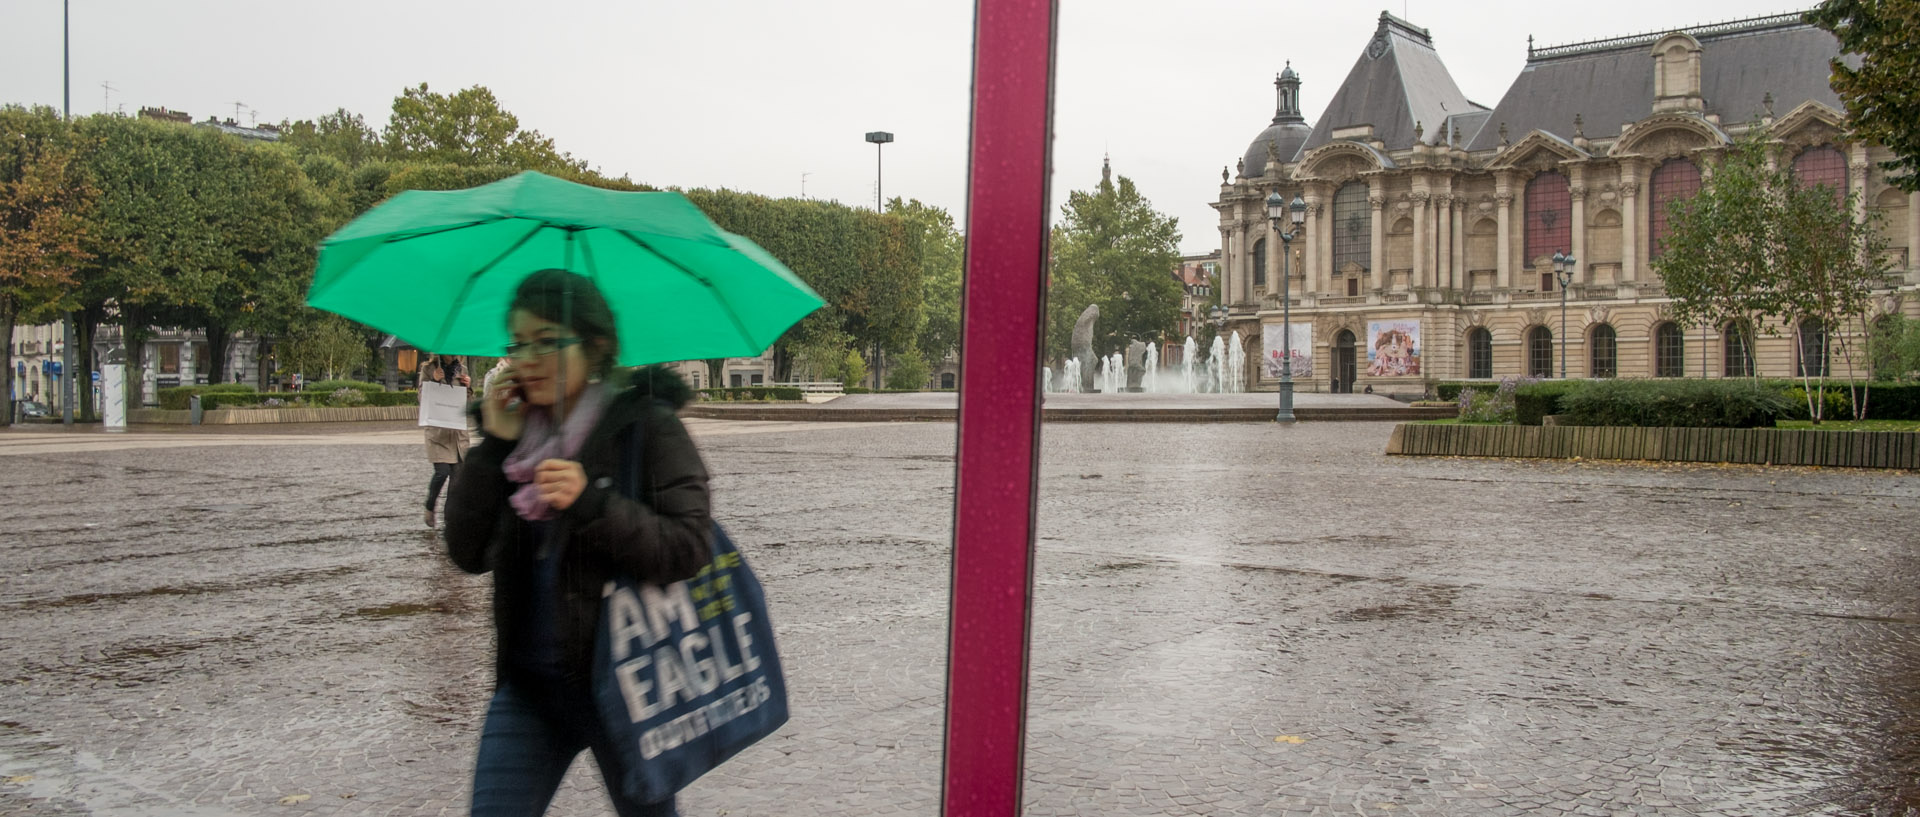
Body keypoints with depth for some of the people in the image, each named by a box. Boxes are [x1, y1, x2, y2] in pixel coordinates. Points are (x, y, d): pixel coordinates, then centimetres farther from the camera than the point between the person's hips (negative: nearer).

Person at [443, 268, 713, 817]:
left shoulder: (645, 426, -9)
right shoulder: (519, 431, 6)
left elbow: (690, 549, -17)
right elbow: (468, 554, 2)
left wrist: (591, 504, -28)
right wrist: (493, 447, -7)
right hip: (529, 684, 4)